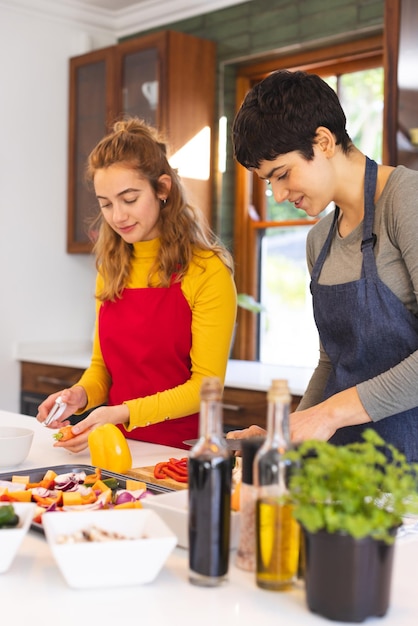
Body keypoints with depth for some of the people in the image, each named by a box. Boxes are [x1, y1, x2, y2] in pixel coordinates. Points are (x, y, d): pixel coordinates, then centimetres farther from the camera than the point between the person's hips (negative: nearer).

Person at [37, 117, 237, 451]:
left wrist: (124, 413, -18)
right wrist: (81, 395, -2)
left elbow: (205, 386, -9)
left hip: (181, 446, -5)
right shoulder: (111, 269, 11)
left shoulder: (207, 271, -8)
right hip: (119, 445, 5)